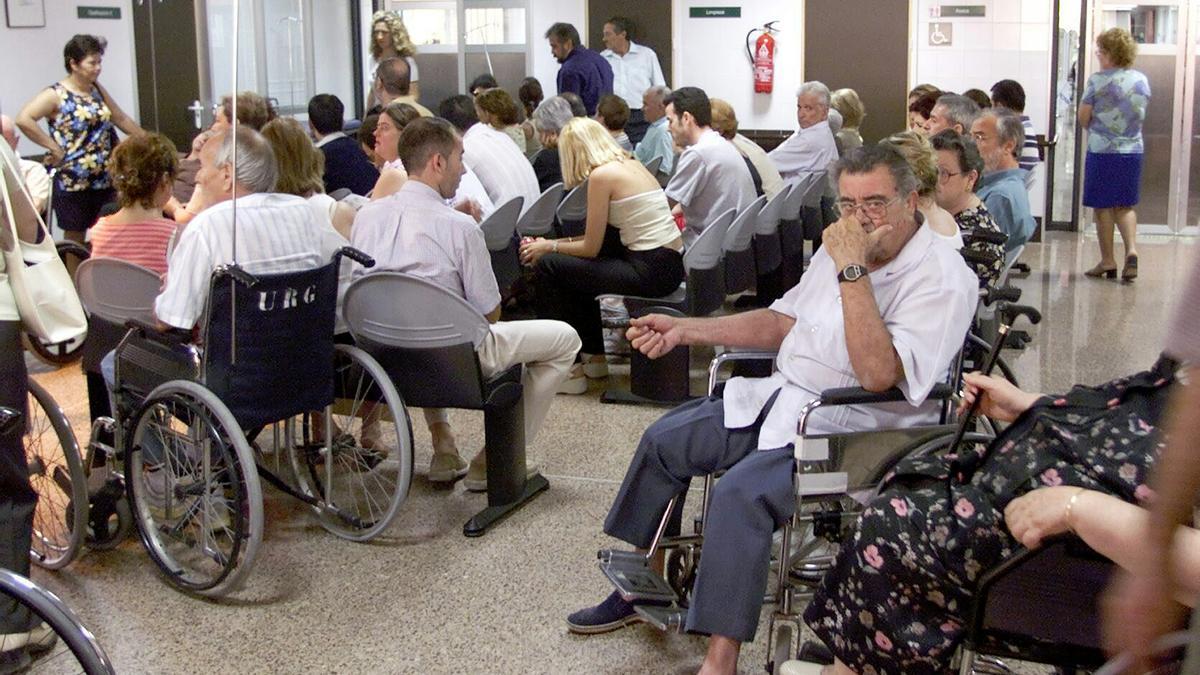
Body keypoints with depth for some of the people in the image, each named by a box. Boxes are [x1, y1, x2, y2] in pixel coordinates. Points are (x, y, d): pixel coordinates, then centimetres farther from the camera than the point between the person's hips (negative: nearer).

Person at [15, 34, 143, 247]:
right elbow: (23, 119, -22)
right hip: (72, 181, -6)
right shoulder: (56, 95, -10)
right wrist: (55, 148, -19)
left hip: (105, 180, 6)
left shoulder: (97, 89, 12)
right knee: (75, 242, 4)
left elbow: (122, 120, 21)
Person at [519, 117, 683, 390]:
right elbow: (601, 236, 20)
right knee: (576, 265, 28)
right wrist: (557, 243, 21)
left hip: (652, 271, -9)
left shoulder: (601, 175, -11)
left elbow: (591, 248, -7)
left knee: (547, 266, -1)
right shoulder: (630, 163, 14)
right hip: (671, 263, 9)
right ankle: (594, 355, 35)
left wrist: (549, 247, 9)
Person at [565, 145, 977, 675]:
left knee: (741, 492, -31)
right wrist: (683, 330, 14)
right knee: (663, 441, 10)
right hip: (784, 396, 9)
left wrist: (853, 270, -29)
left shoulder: (942, 277, -17)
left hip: (851, 428, -9)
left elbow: (878, 373, -30)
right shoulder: (841, 250, 8)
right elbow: (781, 322, 19)